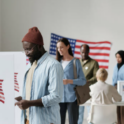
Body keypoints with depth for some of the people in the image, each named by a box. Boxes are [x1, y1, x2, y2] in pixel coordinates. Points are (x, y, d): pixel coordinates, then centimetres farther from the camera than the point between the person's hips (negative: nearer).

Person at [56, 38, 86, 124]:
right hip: (60, 98, 3)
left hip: (72, 98, -3)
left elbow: (83, 81, -5)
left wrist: (69, 81, -19)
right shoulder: (58, 62, 9)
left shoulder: (75, 62, -1)